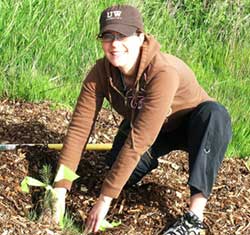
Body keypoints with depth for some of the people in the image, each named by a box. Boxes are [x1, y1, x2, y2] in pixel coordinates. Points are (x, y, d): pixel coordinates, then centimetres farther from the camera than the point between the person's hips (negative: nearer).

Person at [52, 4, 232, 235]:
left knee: (214, 113, -38)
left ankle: (194, 216, -37)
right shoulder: (101, 73, -23)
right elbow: (79, 128, -23)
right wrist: (60, 190, -32)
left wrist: (105, 199, -41)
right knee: (121, 170, -24)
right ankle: (148, 159, 16)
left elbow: (139, 139, -42)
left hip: (193, 127, -4)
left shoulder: (163, 73, -39)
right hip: (145, 126, 5)